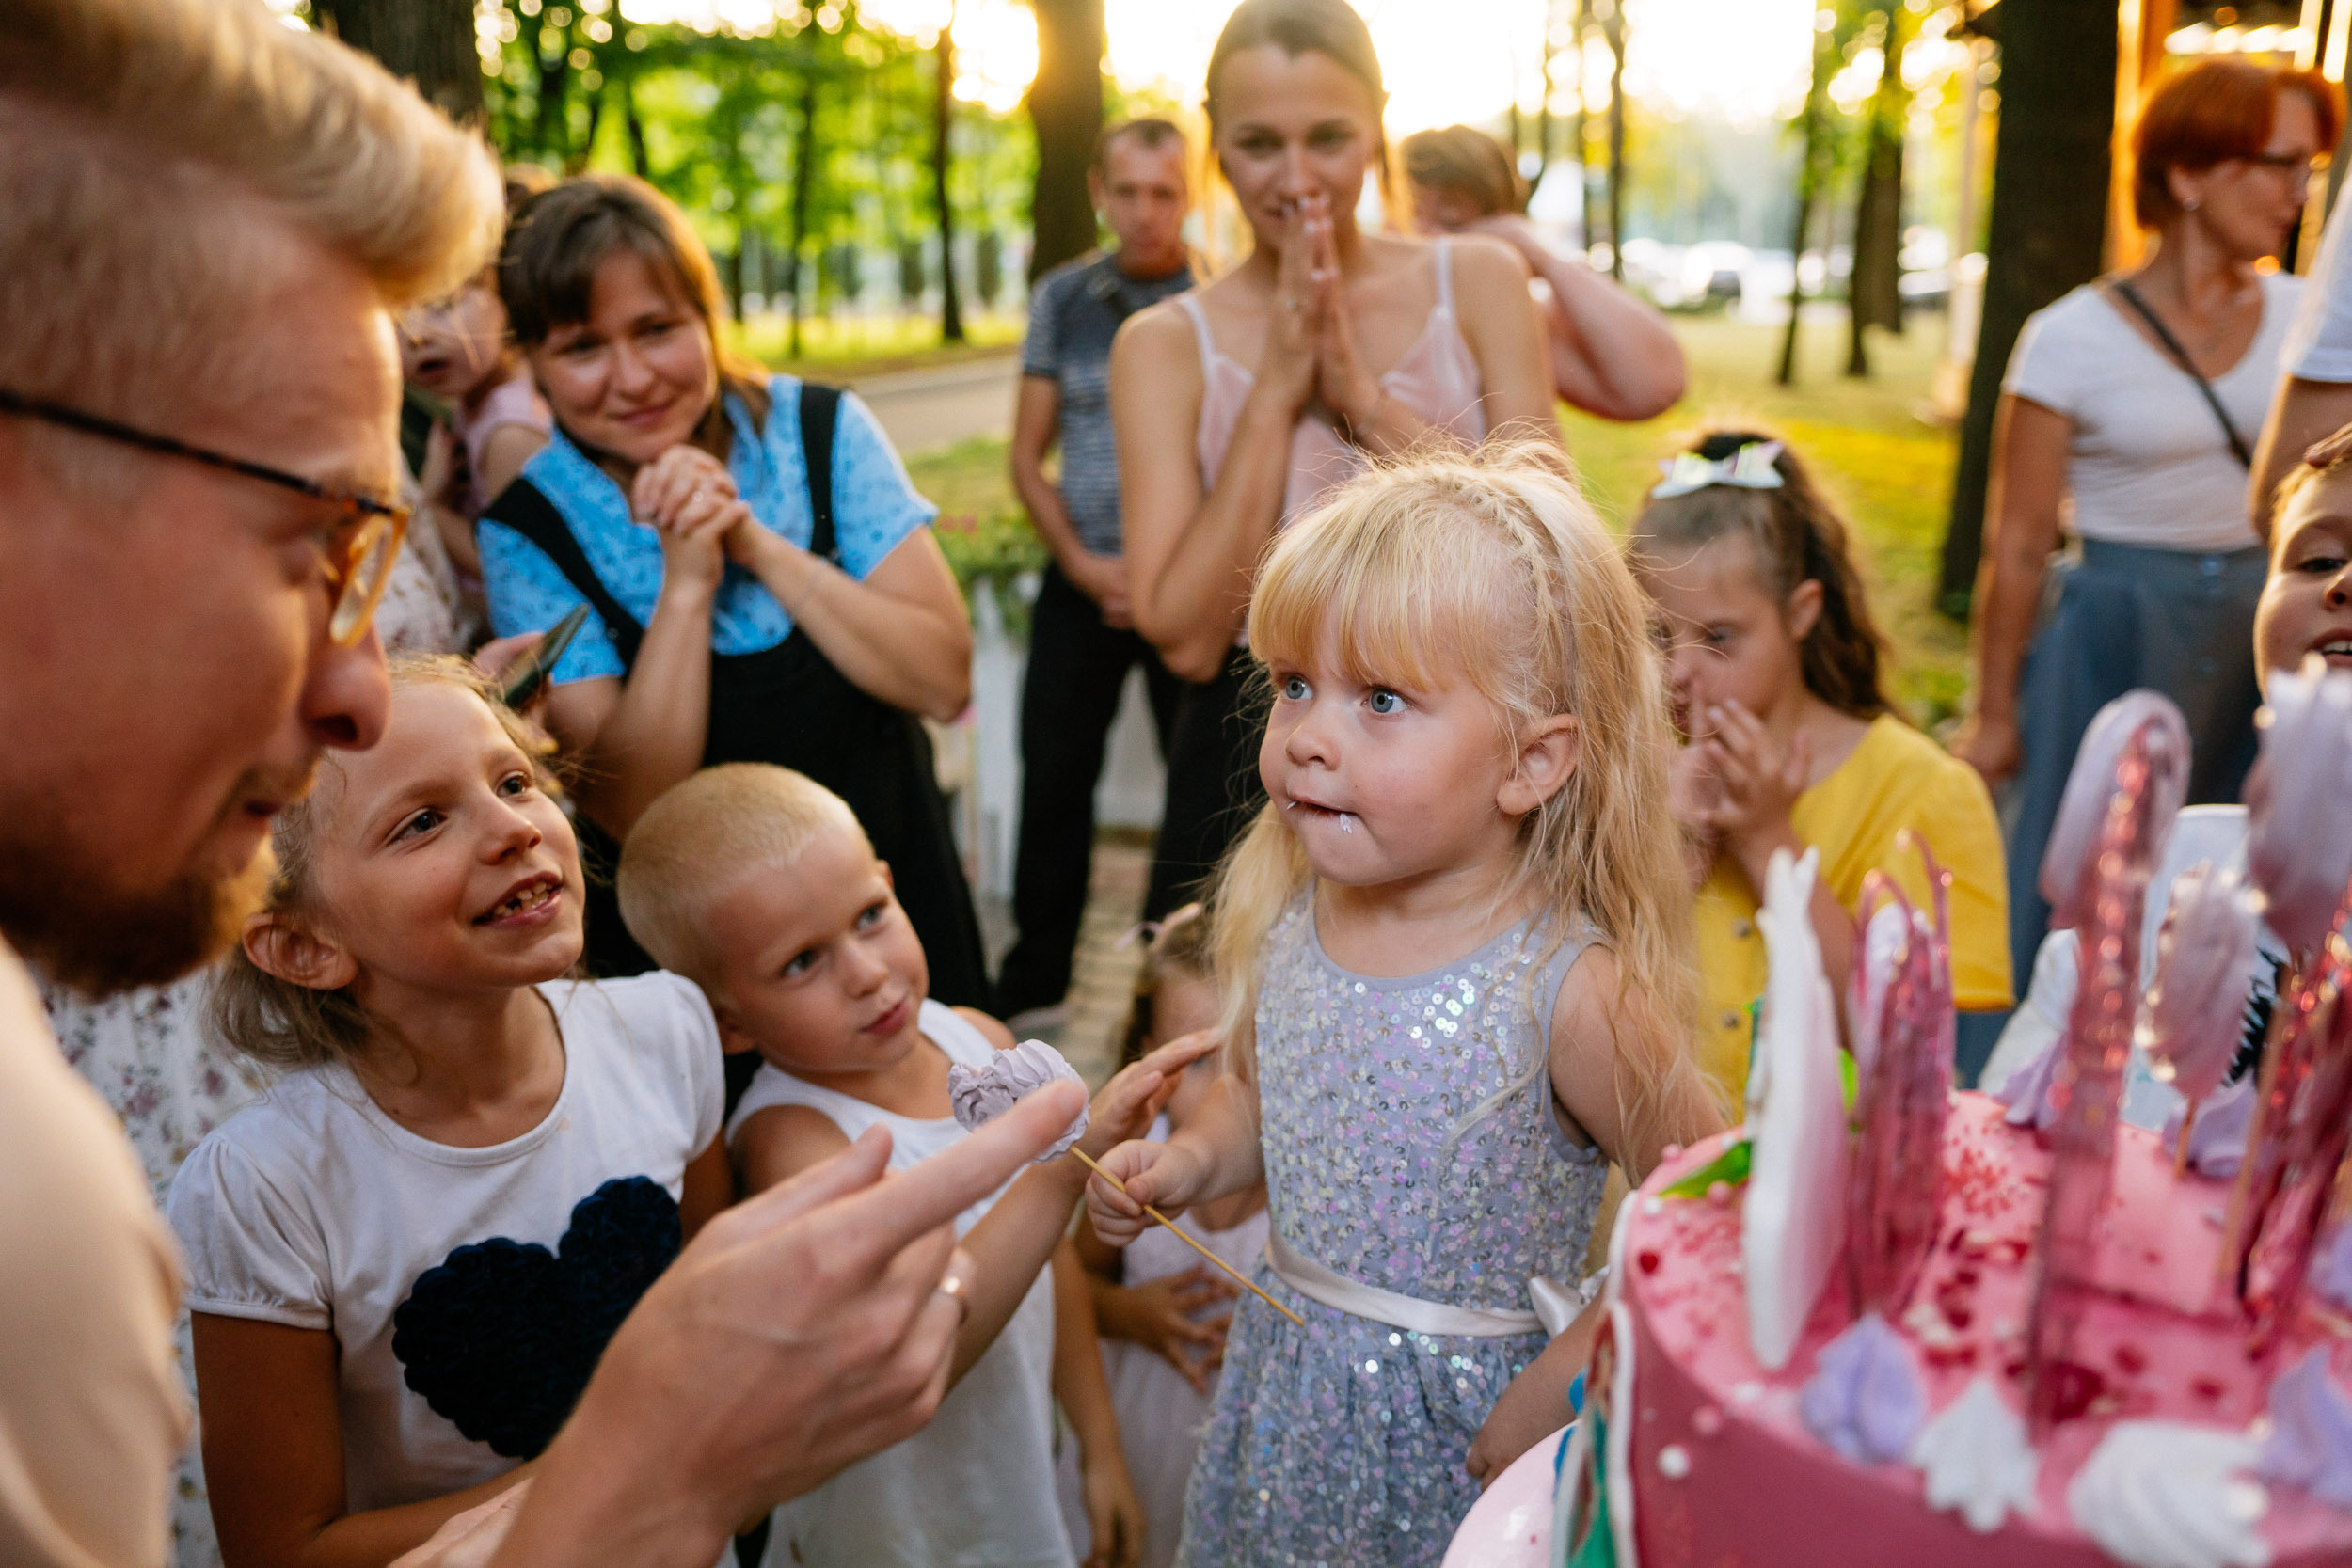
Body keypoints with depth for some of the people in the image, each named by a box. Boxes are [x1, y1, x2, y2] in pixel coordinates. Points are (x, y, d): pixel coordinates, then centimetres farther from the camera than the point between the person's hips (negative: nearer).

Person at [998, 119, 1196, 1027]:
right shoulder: (1062, 298, 7)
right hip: (1083, 580, 3)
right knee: (1053, 776, 8)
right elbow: (1026, 457, 8)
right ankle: (1034, 976, 23)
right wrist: (1084, 564, -5)